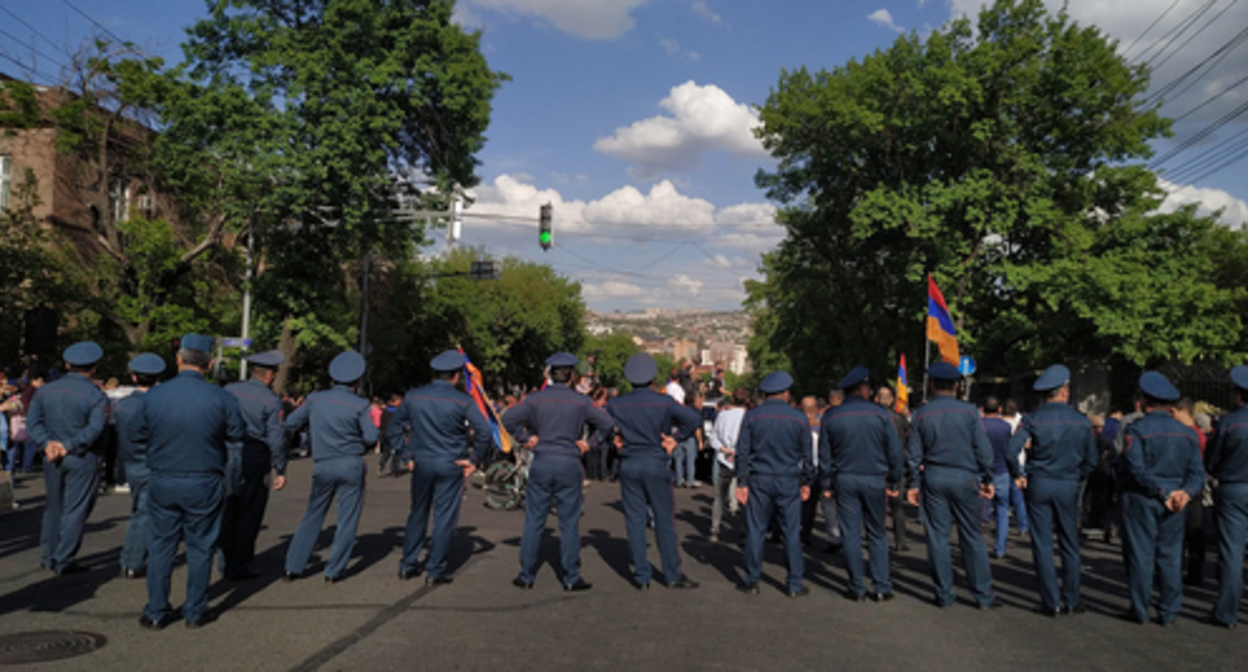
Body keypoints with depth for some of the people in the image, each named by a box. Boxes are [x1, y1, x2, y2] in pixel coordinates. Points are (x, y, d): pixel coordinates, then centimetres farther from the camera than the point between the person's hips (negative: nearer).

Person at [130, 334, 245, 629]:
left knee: (160, 546, 13)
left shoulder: (153, 395, -8)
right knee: (200, 547, 11)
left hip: (162, 483, 1)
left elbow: (136, 435, 2)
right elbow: (236, 434, -2)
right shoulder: (222, 399, -13)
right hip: (205, 485, -1)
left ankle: (156, 612, 21)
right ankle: (195, 612, 19)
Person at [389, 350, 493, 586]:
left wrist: (406, 457, 12)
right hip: (450, 465, -3)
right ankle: (435, 571, 9)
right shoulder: (462, 401, -9)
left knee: (418, 514, 16)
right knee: (444, 517, 5)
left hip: (421, 463, 3)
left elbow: (393, 431, 8)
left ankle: (407, 565, 23)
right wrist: (474, 461, -4)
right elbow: (486, 434, -14)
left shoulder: (414, 397, 2)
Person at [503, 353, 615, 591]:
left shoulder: (536, 399, 0)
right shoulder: (580, 402, -1)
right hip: (569, 466, -1)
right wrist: (588, 442, 5)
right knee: (569, 524, 5)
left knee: (534, 521, 8)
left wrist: (526, 438, 6)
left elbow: (508, 420, -3)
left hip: (541, 464, 1)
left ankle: (526, 576, 14)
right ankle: (571, 578, 10)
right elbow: (607, 423, -3)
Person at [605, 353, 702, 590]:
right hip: (656, 464, -2)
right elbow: (694, 419, -12)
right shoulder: (664, 402, -7)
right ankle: (673, 575, 14)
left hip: (629, 466, 2)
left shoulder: (616, 404, -1)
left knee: (635, 521, 7)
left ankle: (641, 577, 11)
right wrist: (675, 438, -1)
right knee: (665, 521, 8)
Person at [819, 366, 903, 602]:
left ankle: (857, 588, 9)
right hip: (874, 480, 0)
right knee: (877, 534, 10)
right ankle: (881, 588, 9)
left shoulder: (830, 417, 1)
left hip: (845, 480, 1)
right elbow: (894, 451, 0)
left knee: (851, 535, 5)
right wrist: (894, 482, 7)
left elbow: (824, 455, 4)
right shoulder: (880, 415, -3)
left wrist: (827, 485, 9)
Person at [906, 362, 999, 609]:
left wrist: (915, 484, 11)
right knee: (972, 538, 6)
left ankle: (944, 595, 12)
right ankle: (983, 596, 12)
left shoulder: (921, 414, 1)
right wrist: (987, 479, 8)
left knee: (938, 537, 6)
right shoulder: (969, 411, -4)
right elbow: (983, 449, -2)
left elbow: (914, 454, 4)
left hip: (933, 479, 1)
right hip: (964, 478, -1)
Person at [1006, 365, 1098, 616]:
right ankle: (1071, 600, 18)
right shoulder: (1082, 421, -1)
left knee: (1042, 545, 4)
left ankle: (1051, 602, 6)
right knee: (1070, 545, 12)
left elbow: (1011, 451, -15)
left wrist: (1018, 476, 1)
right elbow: (1092, 459, 2)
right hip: (1068, 487, 2)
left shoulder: (1032, 419, -6)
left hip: (1038, 485, -1)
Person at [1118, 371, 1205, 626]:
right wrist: (1186, 491, -9)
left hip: (1141, 500, -5)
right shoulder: (1187, 433, 8)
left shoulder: (1137, 429, -10)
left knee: (1140, 554, 2)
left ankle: (1140, 611, 8)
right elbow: (1197, 471, 3)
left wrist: (1163, 492, -11)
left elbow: (1136, 469, -18)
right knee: (1170, 555, 10)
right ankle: (1168, 612, 15)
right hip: (1173, 505, 5)